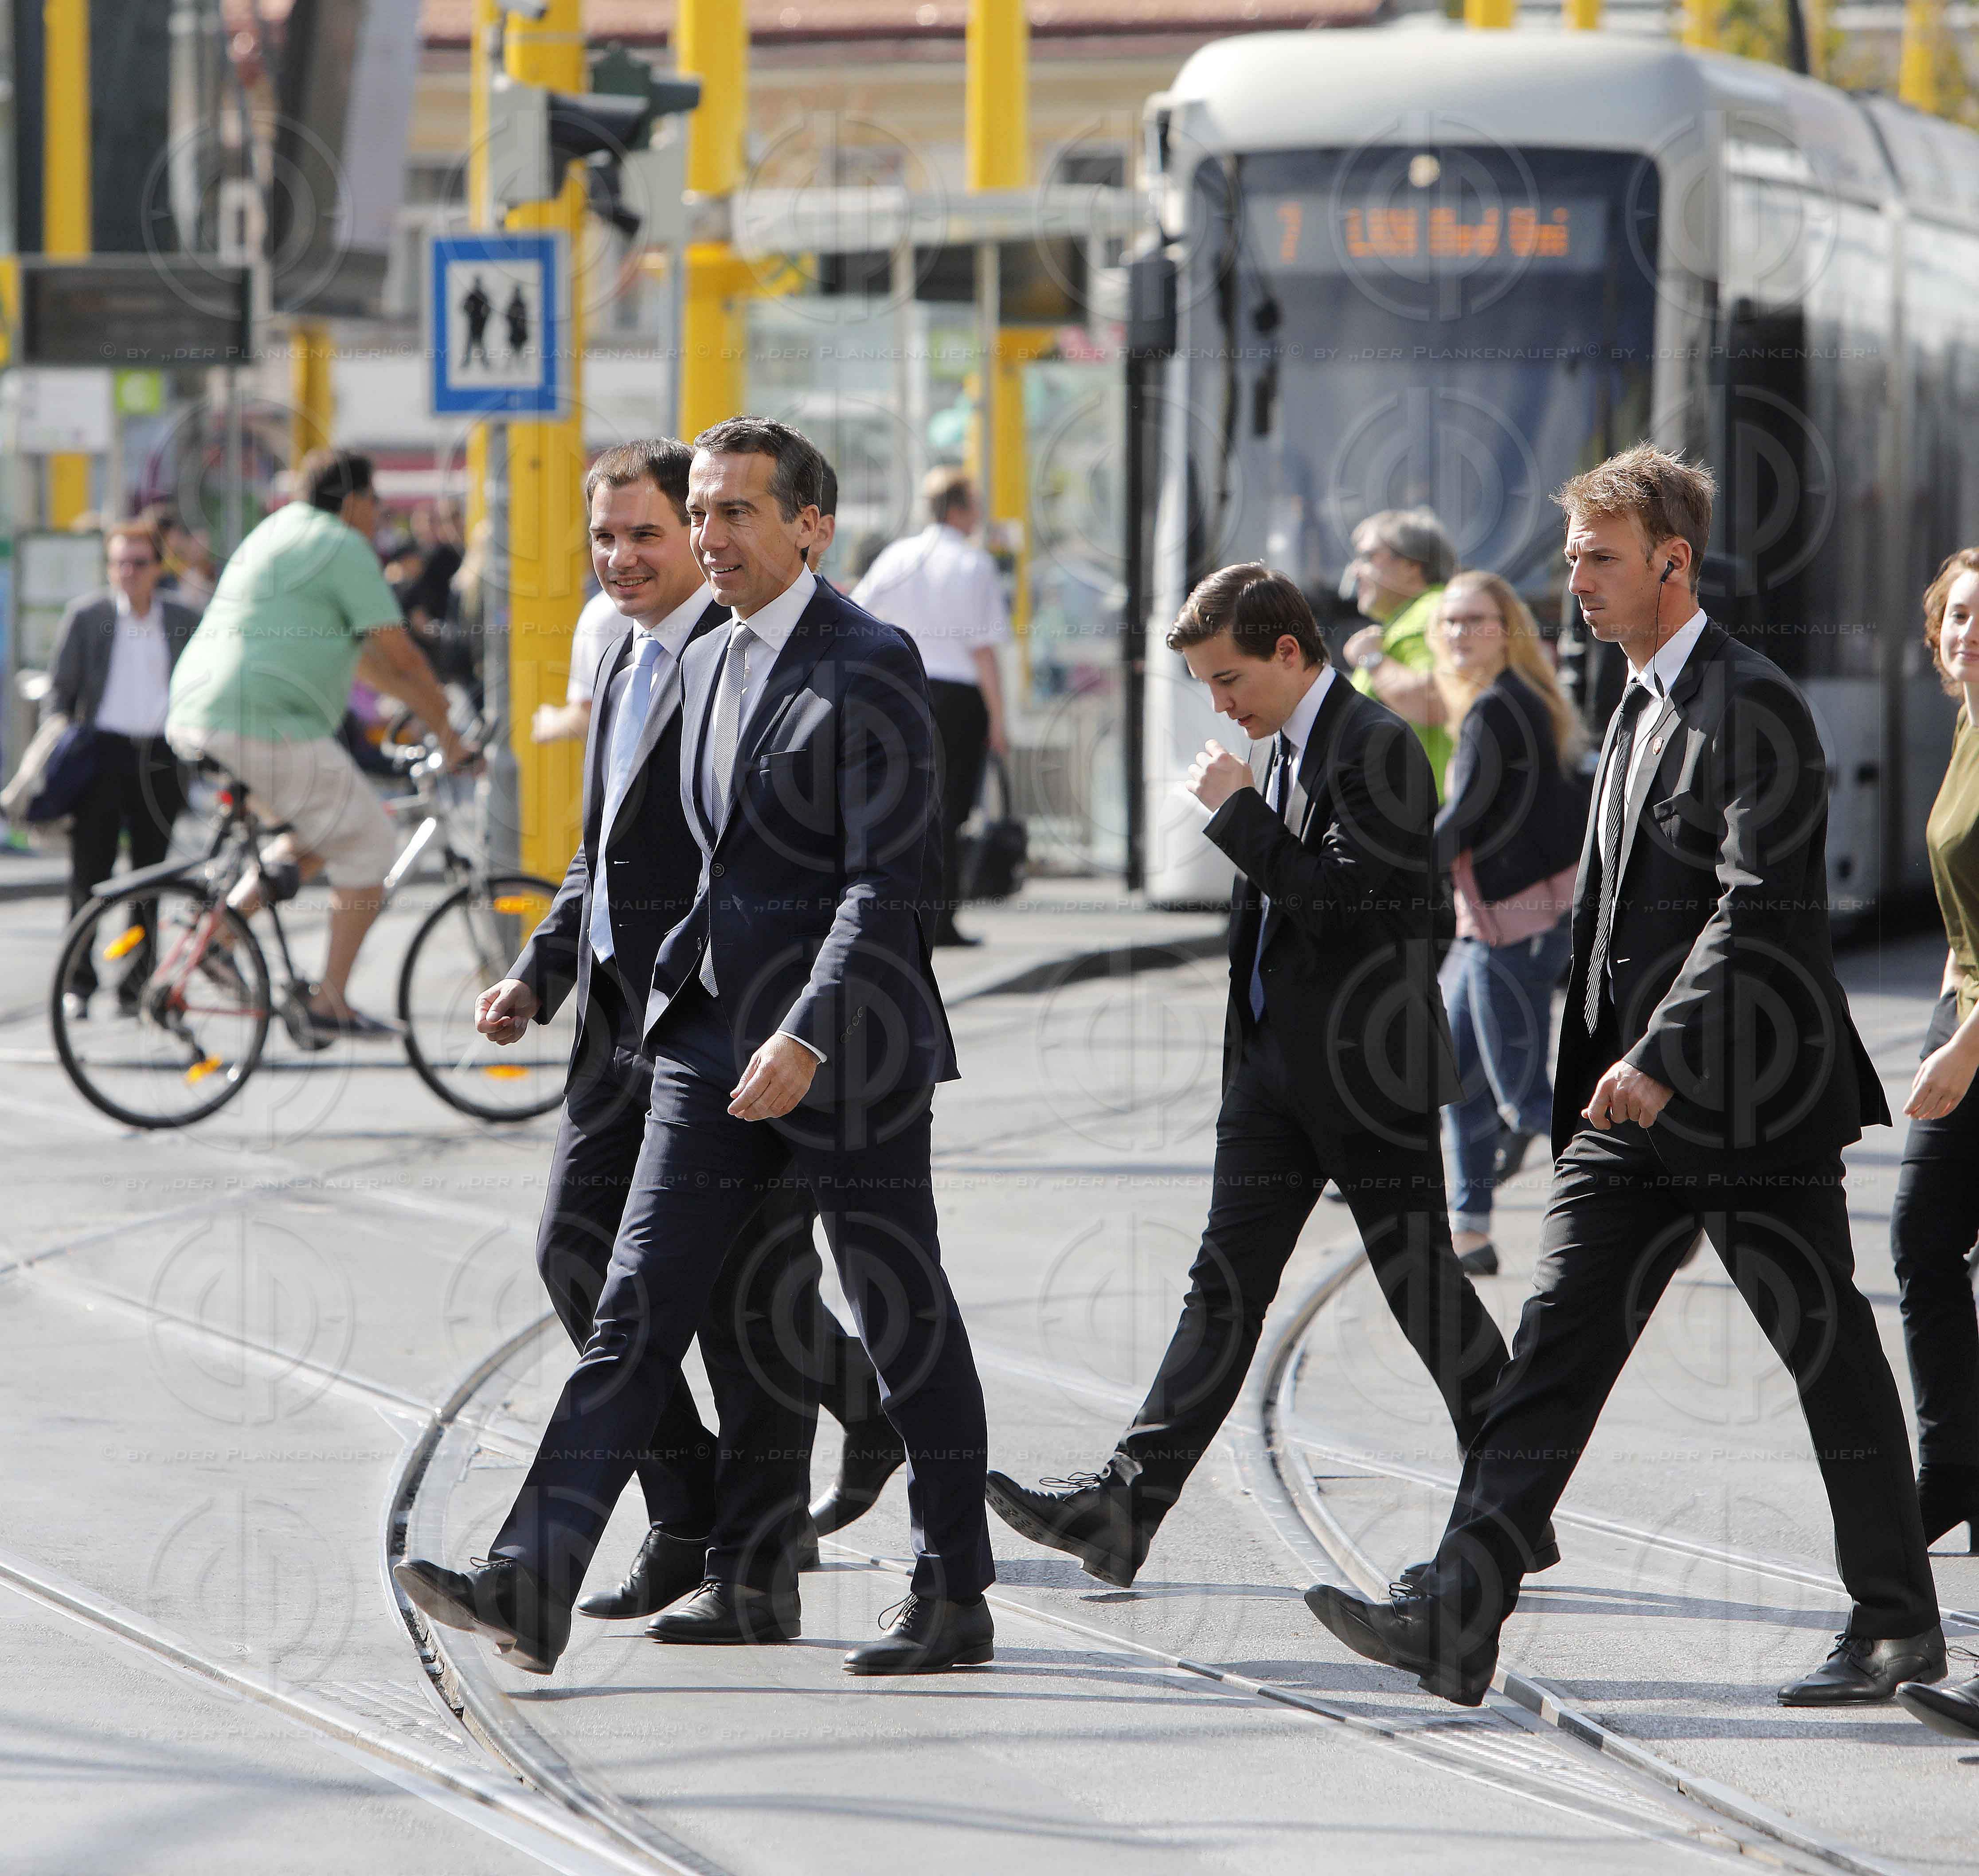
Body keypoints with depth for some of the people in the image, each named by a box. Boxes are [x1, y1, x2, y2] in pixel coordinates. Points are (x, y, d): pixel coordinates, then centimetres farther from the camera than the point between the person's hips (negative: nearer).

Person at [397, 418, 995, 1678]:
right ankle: (534, 1586, -11)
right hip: (713, 1031, 7)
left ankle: (957, 1602, 16)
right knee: (638, 1307, -3)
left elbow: (888, 881, -18)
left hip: (845, 1049, -7)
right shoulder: (709, 667, 14)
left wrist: (807, 1040, -26)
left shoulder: (874, 670, -12)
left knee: (906, 1326, 4)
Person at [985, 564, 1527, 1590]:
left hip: (1369, 1069, -8)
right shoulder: (1289, 752, 13)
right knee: (1225, 1284, 2)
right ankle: (1125, 1505, -6)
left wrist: (1237, 811, -18)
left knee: (1420, 1283, 1)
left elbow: (1353, 897, -24)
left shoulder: (1377, 745, -14)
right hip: (1277, 1065, 8)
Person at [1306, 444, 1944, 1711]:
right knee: (1558, 1343, -2)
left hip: (1750, 1102, -8)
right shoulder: (1640, 706, 16)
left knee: (1830, 1357, 3)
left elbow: (1757, 909, -21)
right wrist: (1600, 1073, 19)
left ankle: (1900, 1626, 15)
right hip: (1635, 1099, 9)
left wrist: (1658, 1061, -25)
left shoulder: (1755, 706, -13)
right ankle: (1457, 1620, -9)